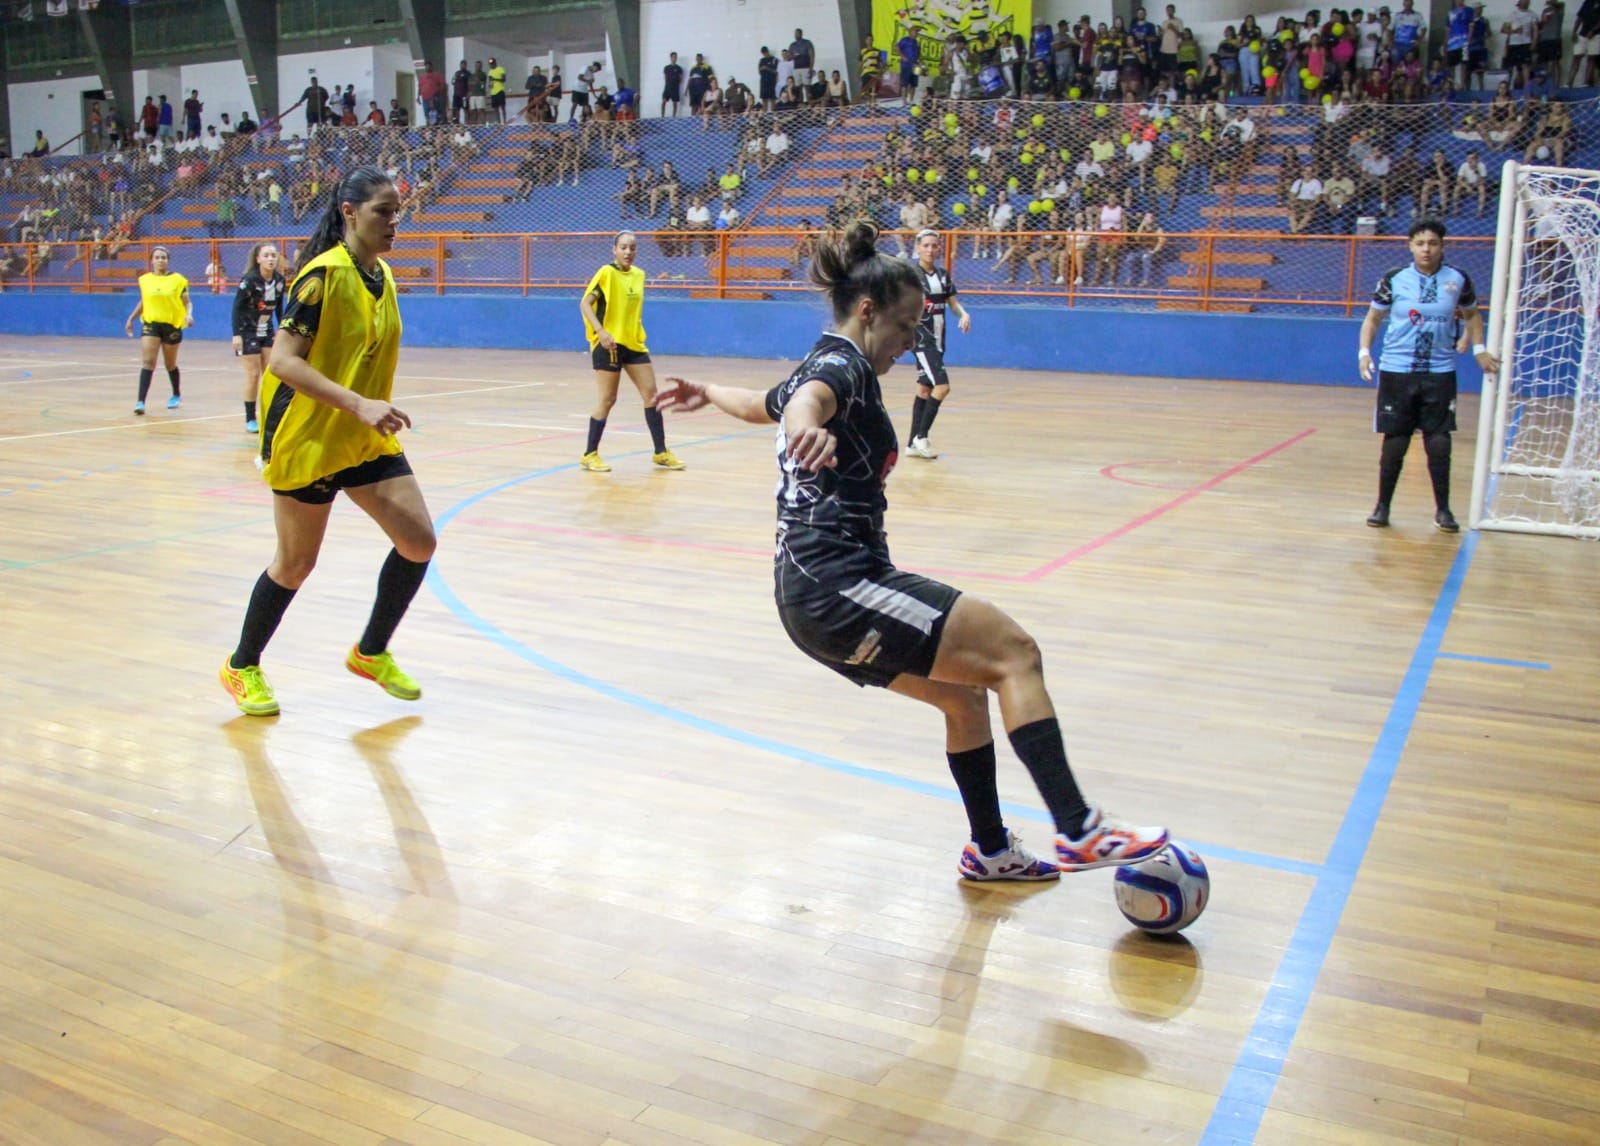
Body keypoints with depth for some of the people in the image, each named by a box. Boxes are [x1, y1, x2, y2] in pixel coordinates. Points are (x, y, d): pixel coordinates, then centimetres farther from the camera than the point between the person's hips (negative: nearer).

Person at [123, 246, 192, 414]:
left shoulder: (178, 279, -3)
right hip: (150, 324, 1)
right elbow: (142, 302, 18)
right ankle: (141, 402, -18)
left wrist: (189, 315, -21)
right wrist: (131, 318, 16)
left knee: (170, 364, 13)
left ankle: (177, 395, 38)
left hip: (172, 325, -1)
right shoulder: (144, 280, 6)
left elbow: (187, 302, -2)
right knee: (147, 362, -12)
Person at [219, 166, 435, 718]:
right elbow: (282, 361, -23)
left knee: (418, 541, -2)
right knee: (296, 563, 5)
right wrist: (358, 405, -31)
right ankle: (242, 667, 28)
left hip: (368, 440, 7)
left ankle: (371, 653, 18)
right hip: (307, 439, -7)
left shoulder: (382, 275, 6)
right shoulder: (324, 275, -17)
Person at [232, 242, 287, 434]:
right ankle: (250, 419, 4)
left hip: (267, 332, 5)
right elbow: (236, 306, -16)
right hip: (248, 332, -5)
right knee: (253, 374, -5)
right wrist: (236, 334, -21)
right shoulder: (250, 279, -18)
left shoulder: (279, 279, -4)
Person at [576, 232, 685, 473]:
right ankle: (590, 455, 9)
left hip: (634, 344, 7)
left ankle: (661, 452, 14)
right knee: (607, 399, -3)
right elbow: (585, 303, -15)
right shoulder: (606, 273, -9)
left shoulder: (639, 275, 10)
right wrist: (601, 331, -27)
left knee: (651, 394, 4)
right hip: (609, 344, -6)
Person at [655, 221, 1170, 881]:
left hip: (814, 591, 10)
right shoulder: (843, 365, -9)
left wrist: (706, 392, 64)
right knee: (1014, 653, -15)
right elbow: (805, 400, -35)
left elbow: (761, 403, 42)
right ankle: (1078, 831, -21)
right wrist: (809, 427, -59)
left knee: (966, 697, 17)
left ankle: (990, 850, 27)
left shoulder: (817, 369, 21)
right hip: (836, 584, -10)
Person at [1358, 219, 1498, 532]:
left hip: (1440, 373, 1)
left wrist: (1479, 349, 9)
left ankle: (1442, 509, 14)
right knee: (1395, 443, 3)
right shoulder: (1394, 280, -2)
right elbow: (1372, 319, 8)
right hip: (1396, 371, -1)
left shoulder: (1458, 280, 2)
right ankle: (1382, 506, 17)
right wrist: (1364, 351, -5)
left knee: (1439, 443, -1)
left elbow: (1472, 314, 19)